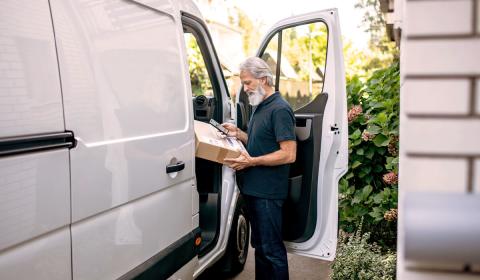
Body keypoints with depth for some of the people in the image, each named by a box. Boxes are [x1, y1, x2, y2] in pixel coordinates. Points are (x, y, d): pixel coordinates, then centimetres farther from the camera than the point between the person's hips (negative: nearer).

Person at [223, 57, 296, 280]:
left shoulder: (279, 109, -15)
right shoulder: (259, 107, 15)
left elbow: (289, 154, -21)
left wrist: (252, 161, -24)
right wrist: (238, 133, 10)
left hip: (268, 192, -9)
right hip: (253, 189, 10)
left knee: (272, 249, -1)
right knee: (259, 245, 19)